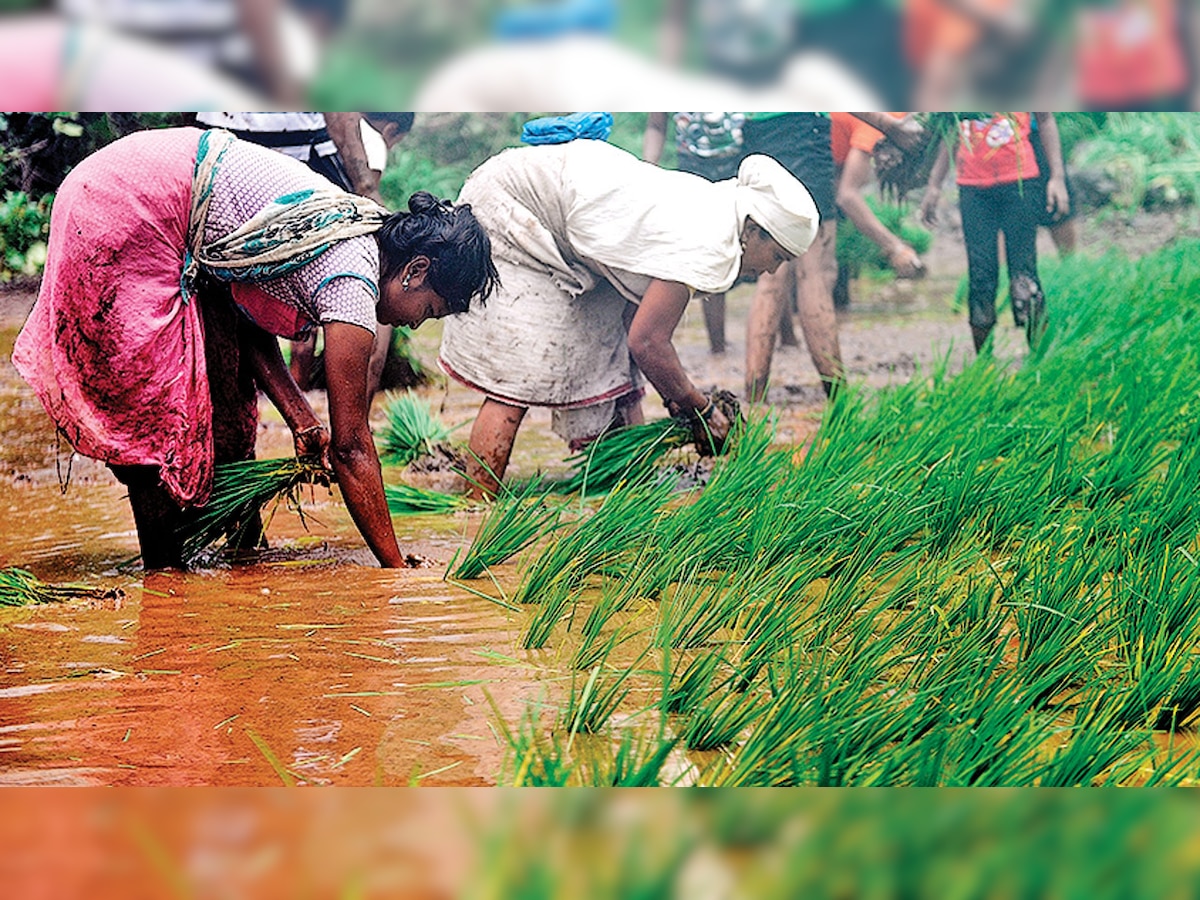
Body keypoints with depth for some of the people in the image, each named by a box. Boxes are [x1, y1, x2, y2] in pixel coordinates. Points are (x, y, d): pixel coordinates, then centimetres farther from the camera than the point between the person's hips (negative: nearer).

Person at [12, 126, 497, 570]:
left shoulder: (358, 233, 7)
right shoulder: (353, 282, -19)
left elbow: (250, 315, 11)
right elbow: (351, 446, -15)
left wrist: (302, 421, 2)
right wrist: (398, 570, -11)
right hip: (119, 219, -10)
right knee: (154, 408, -5)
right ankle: (165, 575, 5)